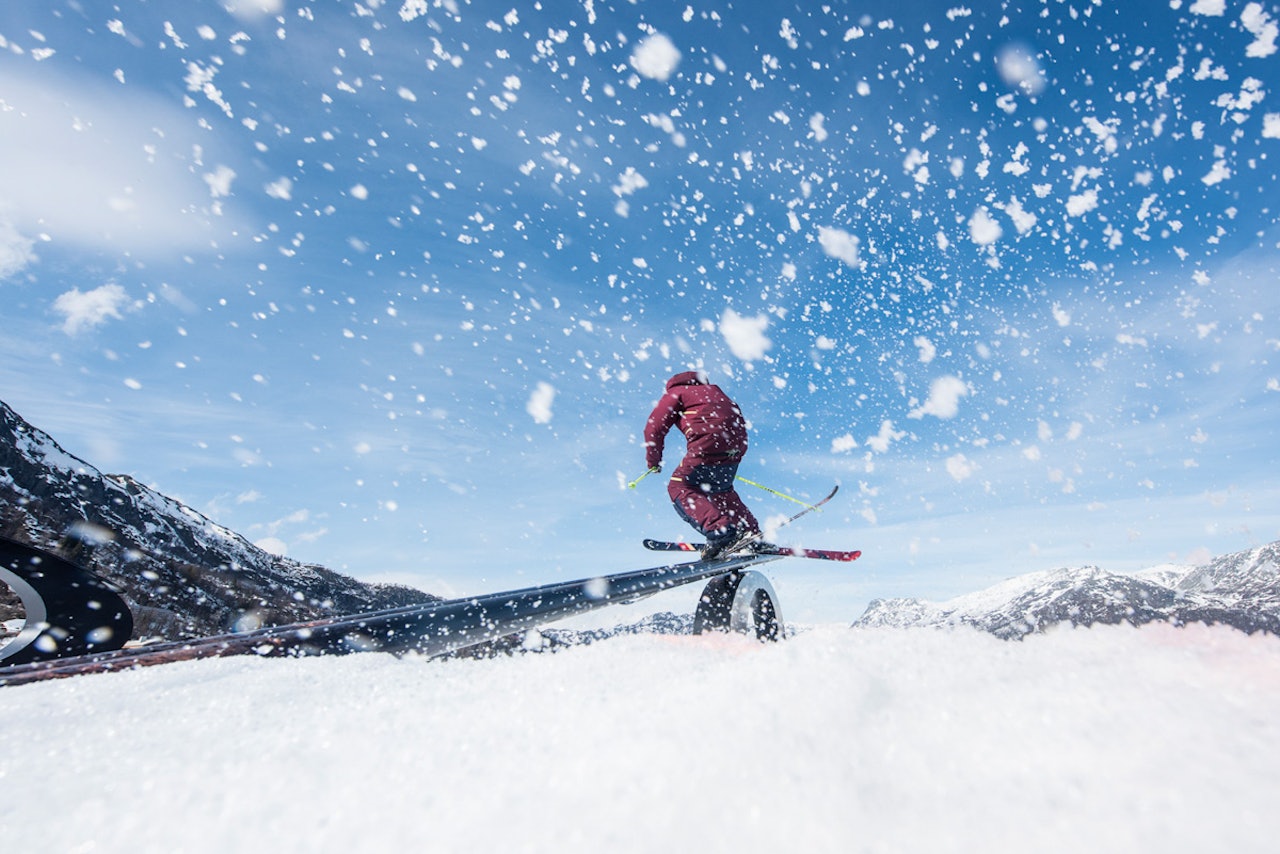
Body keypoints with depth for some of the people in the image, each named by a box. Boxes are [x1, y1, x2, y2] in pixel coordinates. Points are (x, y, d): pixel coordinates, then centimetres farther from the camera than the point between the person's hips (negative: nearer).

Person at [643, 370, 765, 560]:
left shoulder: (675, 393, 16)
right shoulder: (713, 390, 33)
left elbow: (654, 427, 7)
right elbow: (739, 421, 31)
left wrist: (653, 461, 19)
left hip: (710, 444, -7)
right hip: (737, 443, 8)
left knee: (680, 487, -1)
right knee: (720, 490, 26)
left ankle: (719, 532, -18)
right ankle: (751, 532, 23)